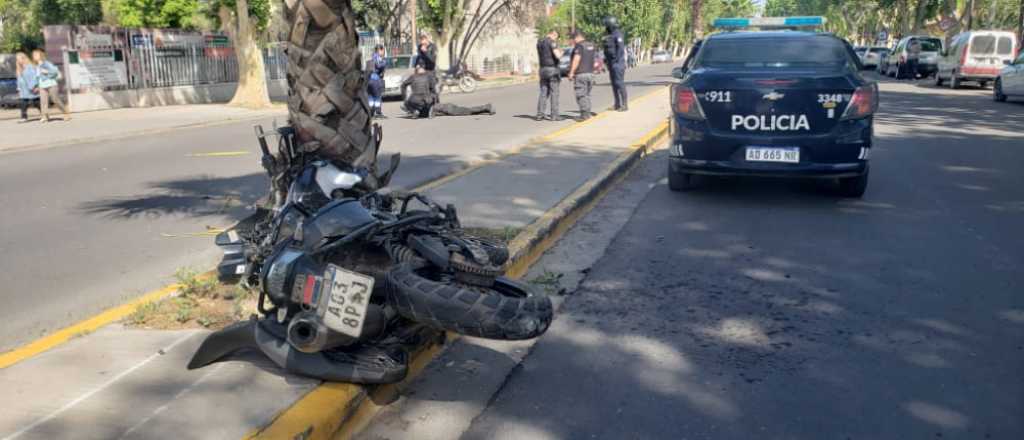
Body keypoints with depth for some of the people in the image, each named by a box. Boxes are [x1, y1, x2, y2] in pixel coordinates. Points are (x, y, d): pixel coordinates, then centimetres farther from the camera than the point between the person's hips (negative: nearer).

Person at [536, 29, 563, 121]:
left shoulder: (539, 43, 12)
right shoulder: (551, 42, -12)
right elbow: (558, 56, -21)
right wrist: (561, 53, 4)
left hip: (543, 70, 7)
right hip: (552, 70, -7)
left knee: (543, 93, 9)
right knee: (554, 94, -2)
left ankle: (540, 115, 4)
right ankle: (554, 115, -2)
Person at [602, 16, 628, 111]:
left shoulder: (618, 34, -13)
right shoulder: (610, 36, 16)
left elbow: (621, 49, -20)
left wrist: (617, 61, -23)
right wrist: (606, 59, 19)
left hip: (617, 63, -10)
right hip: (611, 64, 10)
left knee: (620, 83, -10)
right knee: (614, 84, 10)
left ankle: (625, 104, -8)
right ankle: (617, 104, 15)